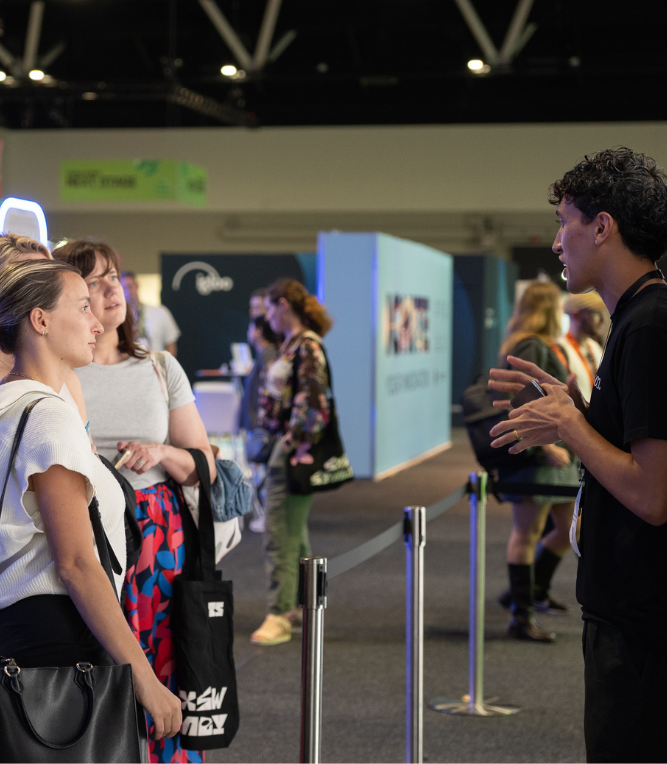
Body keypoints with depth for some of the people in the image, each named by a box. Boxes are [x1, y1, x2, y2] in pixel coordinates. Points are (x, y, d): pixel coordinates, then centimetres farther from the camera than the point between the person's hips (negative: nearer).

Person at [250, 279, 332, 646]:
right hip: (284, 448, 10)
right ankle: (300, 605, 27)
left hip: (295, 451, -10)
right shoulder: (291, 344, 13)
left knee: (280, 536, -7)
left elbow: (311, 405, -21)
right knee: (294, 533, 17)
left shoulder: (308, 347, -15)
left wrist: (292, 446, -19)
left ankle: (279, 617, -4)